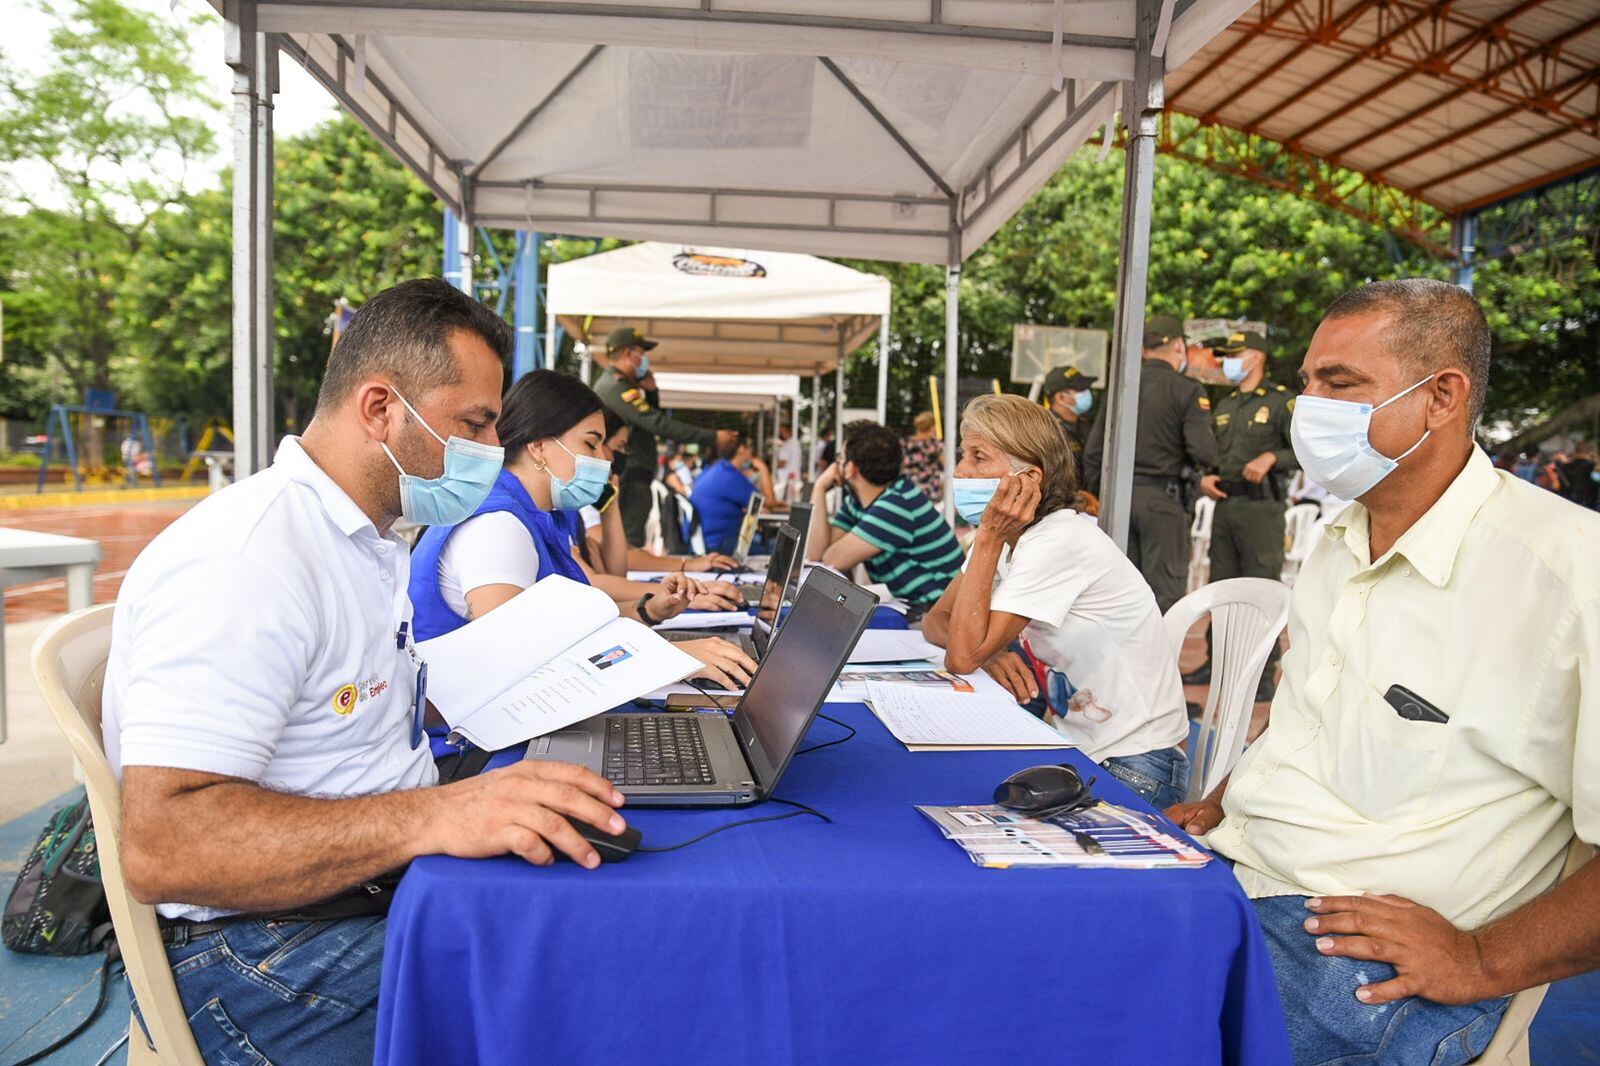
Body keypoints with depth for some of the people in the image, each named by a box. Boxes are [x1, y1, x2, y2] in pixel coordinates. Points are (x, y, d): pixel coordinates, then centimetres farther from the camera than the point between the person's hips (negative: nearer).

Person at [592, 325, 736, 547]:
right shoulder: (617, 387, -17)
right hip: (628, 477, -11)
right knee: (632, 545, -13)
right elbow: (659, 424, -25)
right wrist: (712, 438, -26)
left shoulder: (611, 384, 17)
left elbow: (649, 418, 21)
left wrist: (650, 391, 2)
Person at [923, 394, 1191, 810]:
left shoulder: (1057, 542, -24)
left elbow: (963, 657, -27)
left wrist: (989, 539, -25)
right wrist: (989, 650, -18)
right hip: (1071, 742, 8)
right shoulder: (1010, 535, 2)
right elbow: (935, 620, 2)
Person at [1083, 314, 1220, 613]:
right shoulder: (1187, 390, -5)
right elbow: (1204, 453, -14)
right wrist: (1208, 467, 9)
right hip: (1162, 498, -5)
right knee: (1165, 590, -1)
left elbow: (1093, 451, 11)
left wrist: (1098, 494, 19)